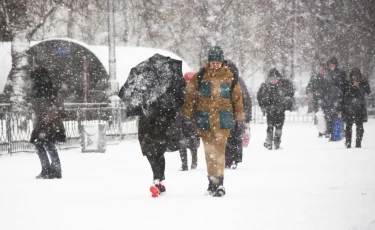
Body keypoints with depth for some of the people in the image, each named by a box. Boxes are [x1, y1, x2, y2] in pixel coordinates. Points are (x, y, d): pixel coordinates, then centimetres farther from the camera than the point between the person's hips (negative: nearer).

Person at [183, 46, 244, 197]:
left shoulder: (229, 77, 4)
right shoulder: (200, 76, 3)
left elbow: (237, 97, 12)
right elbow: (190, 95, 7)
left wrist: (240, 117, 13)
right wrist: (187, 115, 4)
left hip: (222, 120, -1)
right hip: (204, 119, 1)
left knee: (219, 150, -12)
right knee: (209, 151, 6)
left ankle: (218, 182, -15)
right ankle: (212, 181, 16)